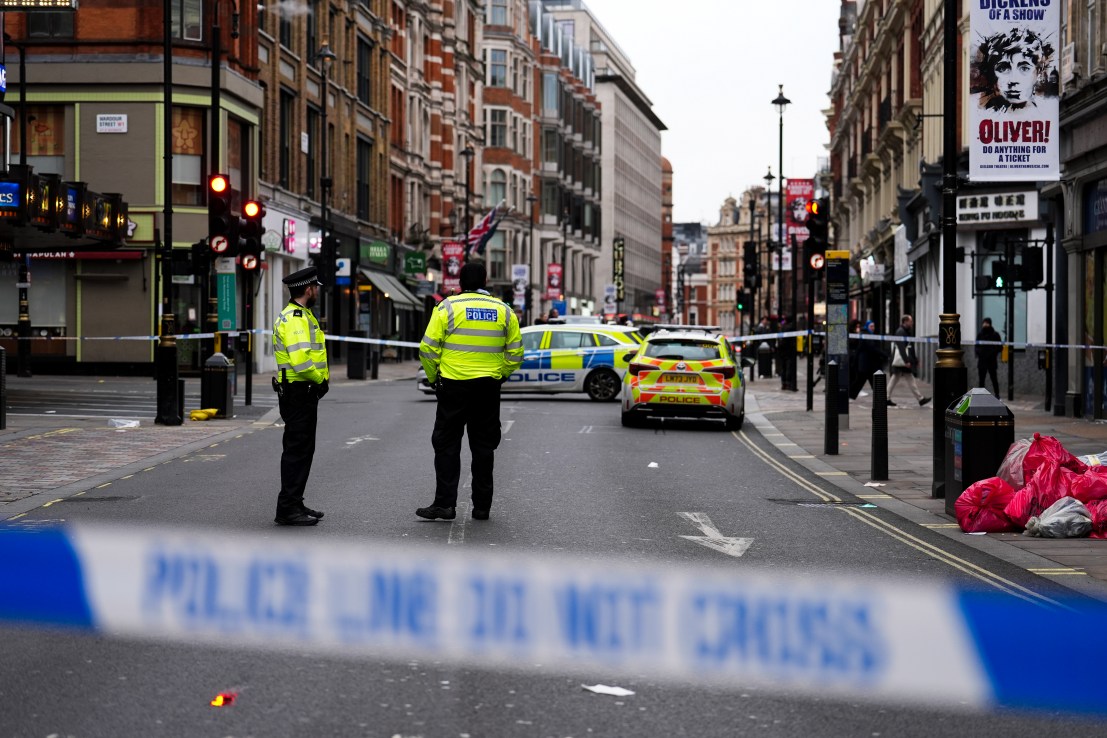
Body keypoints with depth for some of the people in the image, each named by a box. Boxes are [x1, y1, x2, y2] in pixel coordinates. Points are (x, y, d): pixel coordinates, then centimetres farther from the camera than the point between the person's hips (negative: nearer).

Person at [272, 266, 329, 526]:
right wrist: (320, 378, -12)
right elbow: (300, 360, -27)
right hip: (299, 393, -11)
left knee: (302, 449, 15)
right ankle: (288, 508, -5)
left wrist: (321, 377, 8)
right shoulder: (294, 318, -17)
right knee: (297, 450, -8)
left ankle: (295, 504, 22)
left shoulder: (301, 316, 18)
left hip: (304, 392, 11)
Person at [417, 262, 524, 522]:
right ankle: (482, 506, 12)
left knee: (447, 445, 3)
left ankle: (445, 503, -3)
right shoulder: (503, 310, 5)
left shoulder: (448, 307, -4)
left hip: (454, 385, -3)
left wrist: (433, 377, 7)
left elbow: (428, 348, -6)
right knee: (484, 446, 10)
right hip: (489, 388, 3)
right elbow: (515, 353, 7)